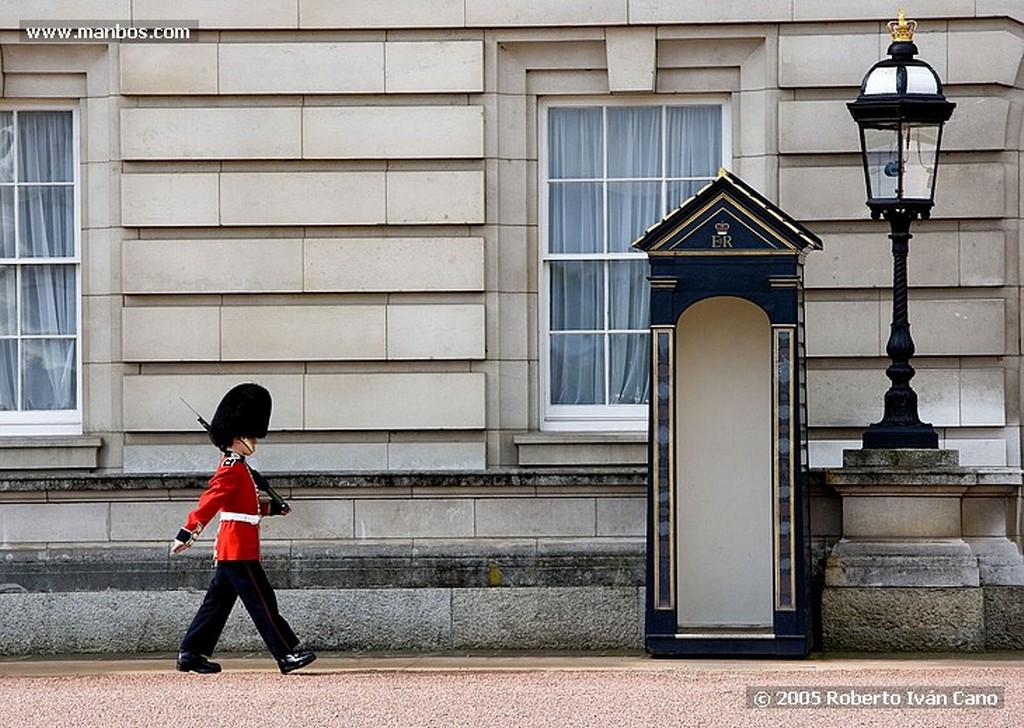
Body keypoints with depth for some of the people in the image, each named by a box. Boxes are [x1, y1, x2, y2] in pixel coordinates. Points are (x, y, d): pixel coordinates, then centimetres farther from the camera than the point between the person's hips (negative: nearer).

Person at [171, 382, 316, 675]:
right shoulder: (232, 470, -15)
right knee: (262, 602, -8)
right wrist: (185, 535, -27)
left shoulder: (238, 468, 17)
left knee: (219, 601, 11)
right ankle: (287, 655, -7)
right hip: (239, 549, -11)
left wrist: (273, 507, 12)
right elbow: (208, 502, -22)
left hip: (230, 549, 11)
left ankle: (191, 654, 13)